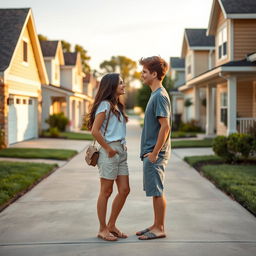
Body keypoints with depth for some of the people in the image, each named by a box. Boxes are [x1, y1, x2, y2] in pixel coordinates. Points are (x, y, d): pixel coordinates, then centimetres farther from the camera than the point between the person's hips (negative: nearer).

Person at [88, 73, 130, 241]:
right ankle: (103, 229, 13)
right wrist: (108, 149, -13)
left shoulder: (117, 106, 17)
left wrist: (122, 145, 10)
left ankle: (111, 225, 22)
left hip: (121, 151, 9)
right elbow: (95, 131, -18)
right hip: (109, 151, -9)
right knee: (106, 191, 1)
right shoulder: (105, 105, -11)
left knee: (124, 190, 9)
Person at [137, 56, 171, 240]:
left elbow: (165, 126, -22)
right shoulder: (155, 94, 15)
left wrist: (154, 153, -20)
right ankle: (156, 225, 23)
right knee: (155, 191, 14)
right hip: (151, 151, 10)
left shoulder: (160, 96, -15)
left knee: (157, 191, -2)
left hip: (156, 154, -10)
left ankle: (160, 229, 8)